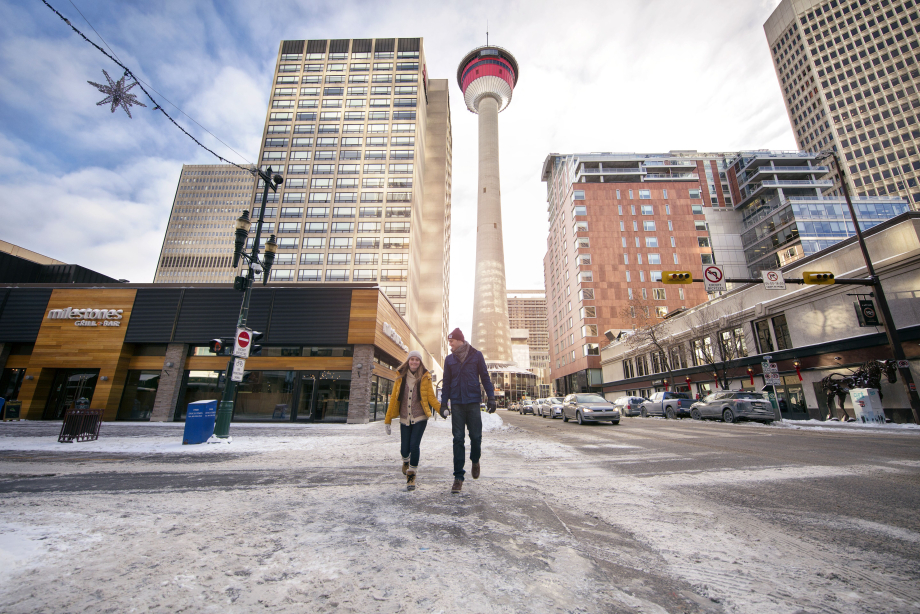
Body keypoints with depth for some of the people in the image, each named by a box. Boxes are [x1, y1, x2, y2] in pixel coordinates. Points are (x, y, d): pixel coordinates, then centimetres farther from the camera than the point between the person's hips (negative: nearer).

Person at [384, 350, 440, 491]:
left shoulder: (425, 378, -1)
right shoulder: (401, 377, 3)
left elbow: (431, 398, -3)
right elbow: (394, 399, 5)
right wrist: (387, 420, 5)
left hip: (420, 418, -2)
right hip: (405, 419, 2)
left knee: (414, 445, -13)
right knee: (404, 448, 3)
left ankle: (411, 476, 9)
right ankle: (406, 461, 42)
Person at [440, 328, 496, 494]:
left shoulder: (476, 355, 2)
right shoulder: (449, 359, 9)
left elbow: (485, 377, 4)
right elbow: (446, 383, 11)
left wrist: (491, 397, -4)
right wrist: (444, 403, 4)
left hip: (473, 402, -1)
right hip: (456, 404, 2)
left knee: (476, 436, 3)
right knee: (458, 439, 1)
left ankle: (475, 461, 33)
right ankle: (458, 476, 8)